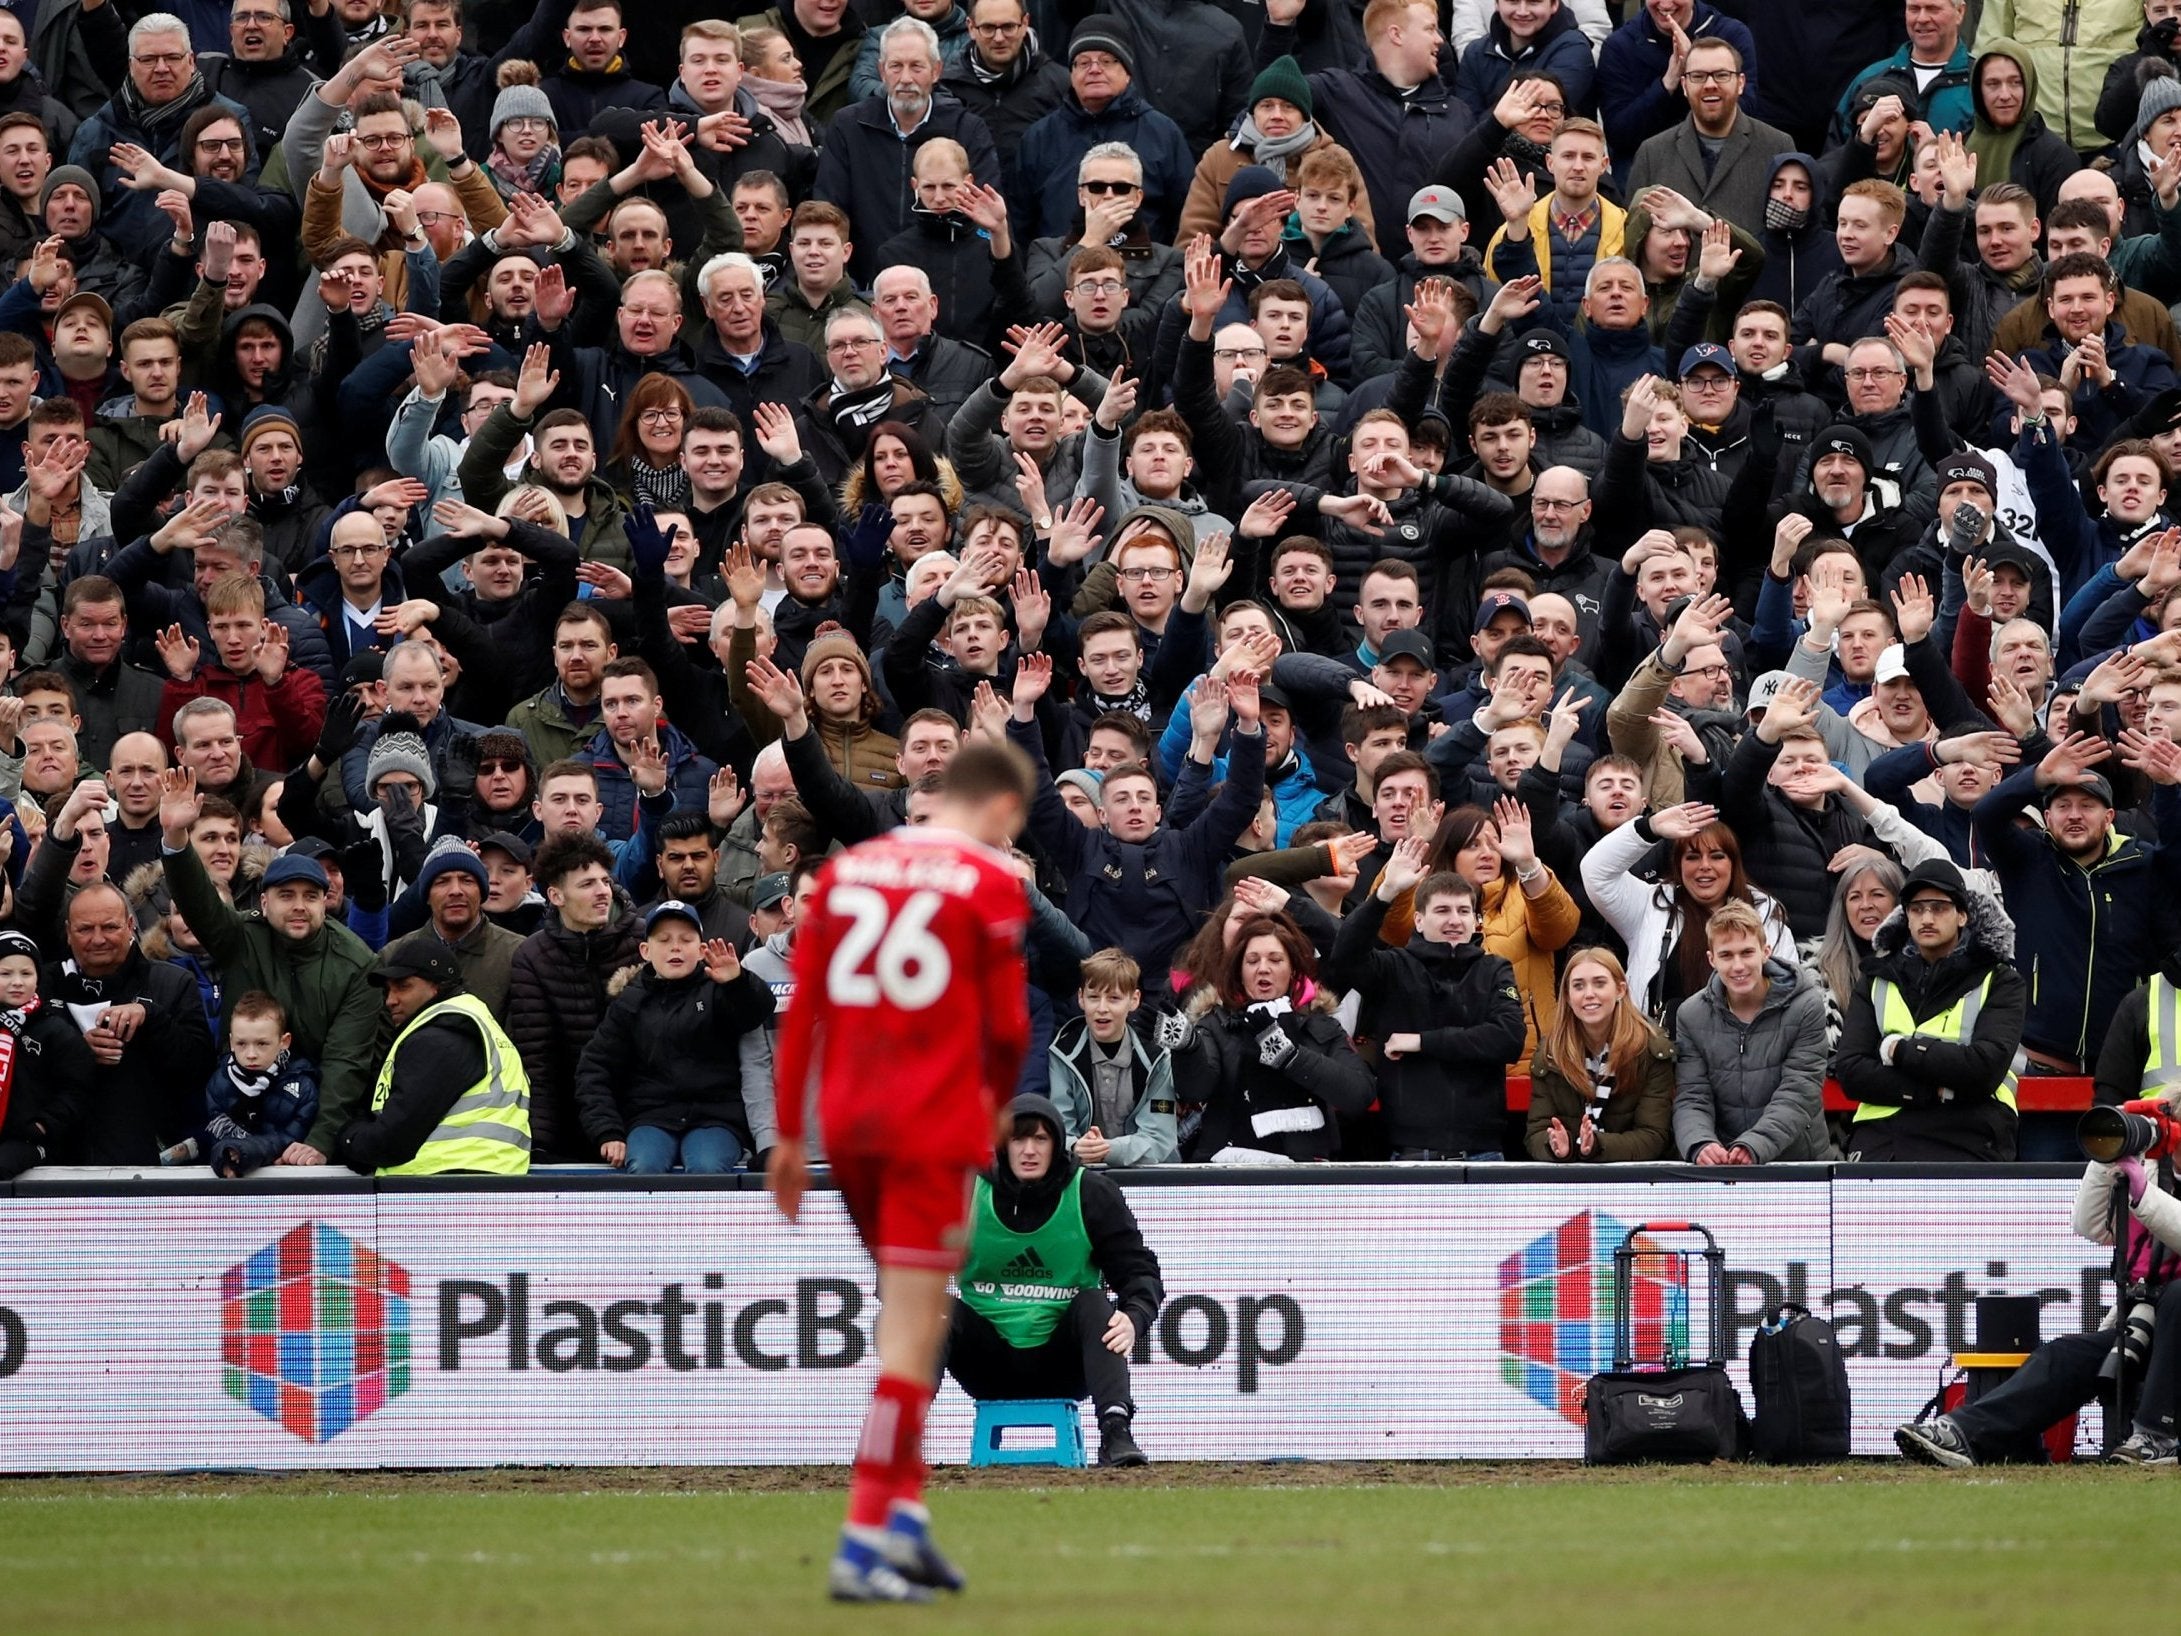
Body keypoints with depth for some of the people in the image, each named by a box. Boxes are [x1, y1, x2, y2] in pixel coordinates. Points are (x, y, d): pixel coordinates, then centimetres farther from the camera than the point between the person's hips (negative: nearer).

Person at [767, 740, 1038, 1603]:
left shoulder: (844, 871, 11)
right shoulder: (990, 885, -4)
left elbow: (800, 1010, 9)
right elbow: (1007, 1025, -3)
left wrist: (788, 1133, 13)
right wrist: (998, 1104, 16)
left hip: (847, 1125, 6)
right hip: (935, 1128, -6)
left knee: (910, 1323, 21)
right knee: (910, 1336, -4)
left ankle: (905, 1513, 15)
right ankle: (865, 1541, -10)